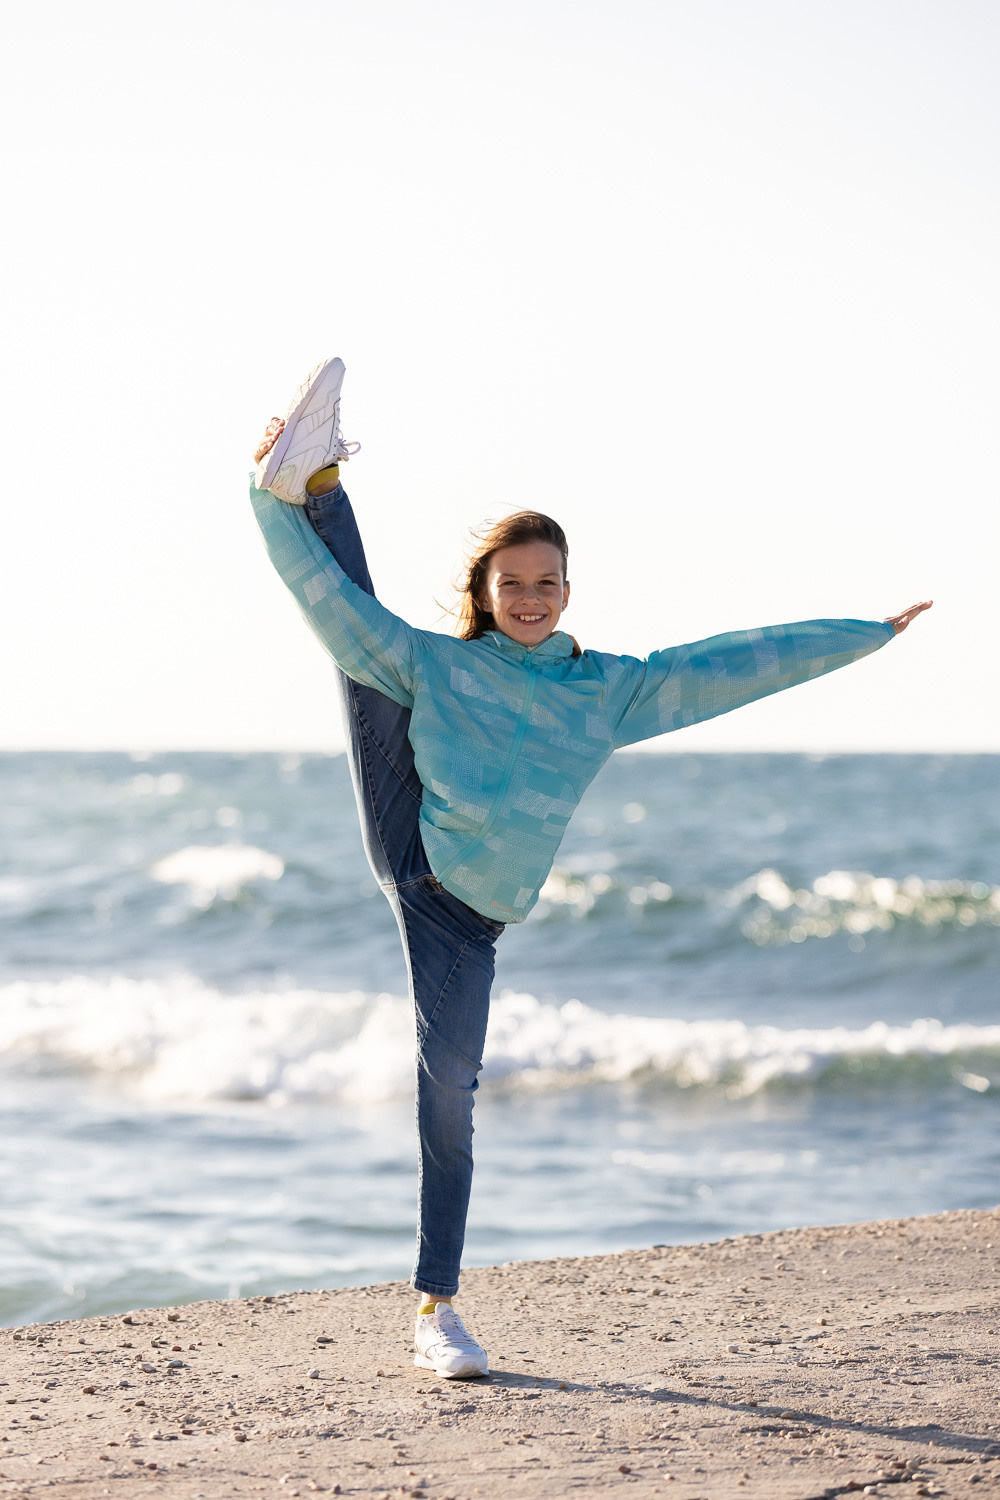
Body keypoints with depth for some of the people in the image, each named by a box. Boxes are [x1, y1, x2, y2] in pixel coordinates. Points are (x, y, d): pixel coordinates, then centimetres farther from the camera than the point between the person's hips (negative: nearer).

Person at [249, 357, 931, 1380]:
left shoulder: (608, 691, 12)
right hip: (408, 854, -1)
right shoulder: (431, 663, 6)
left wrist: (868, 635, 17)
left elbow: (733, 666, 14)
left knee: (450, 1093, -2)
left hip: (467, 918, 1)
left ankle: (437, 1307, 6)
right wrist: (277, 509, -10)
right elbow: (327, 597, 0)